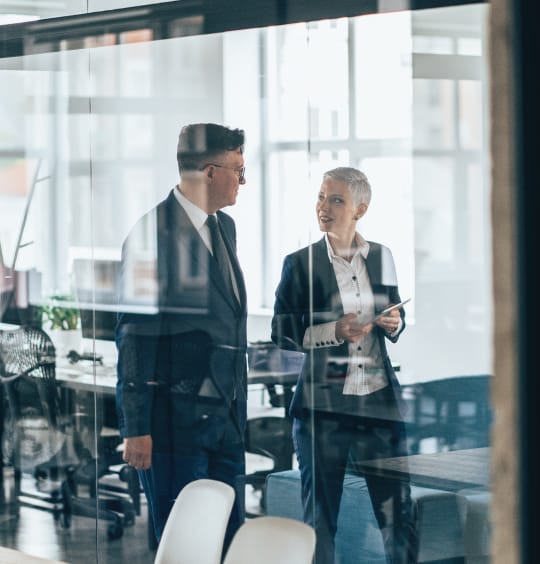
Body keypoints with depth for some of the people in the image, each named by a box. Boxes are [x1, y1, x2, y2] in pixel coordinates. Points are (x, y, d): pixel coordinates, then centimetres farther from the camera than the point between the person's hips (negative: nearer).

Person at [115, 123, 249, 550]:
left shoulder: (224, 226, 13)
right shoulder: (154, 233, -13)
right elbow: (135, 336, -14)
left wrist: (238, 402, 14)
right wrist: (137, 427, -15)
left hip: (226, 413, 8)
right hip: (175, 414, -8)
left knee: (231, 538, 10)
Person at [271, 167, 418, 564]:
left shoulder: (381, 257, 9)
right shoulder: (301, 263, -1)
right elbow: (282, 333, -2)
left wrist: (395, 324, -2)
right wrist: (333, 332, -15)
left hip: (379, 398, 2)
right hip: (324, 406, -2)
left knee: (399, 512, 2)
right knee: (320, 516, 5)